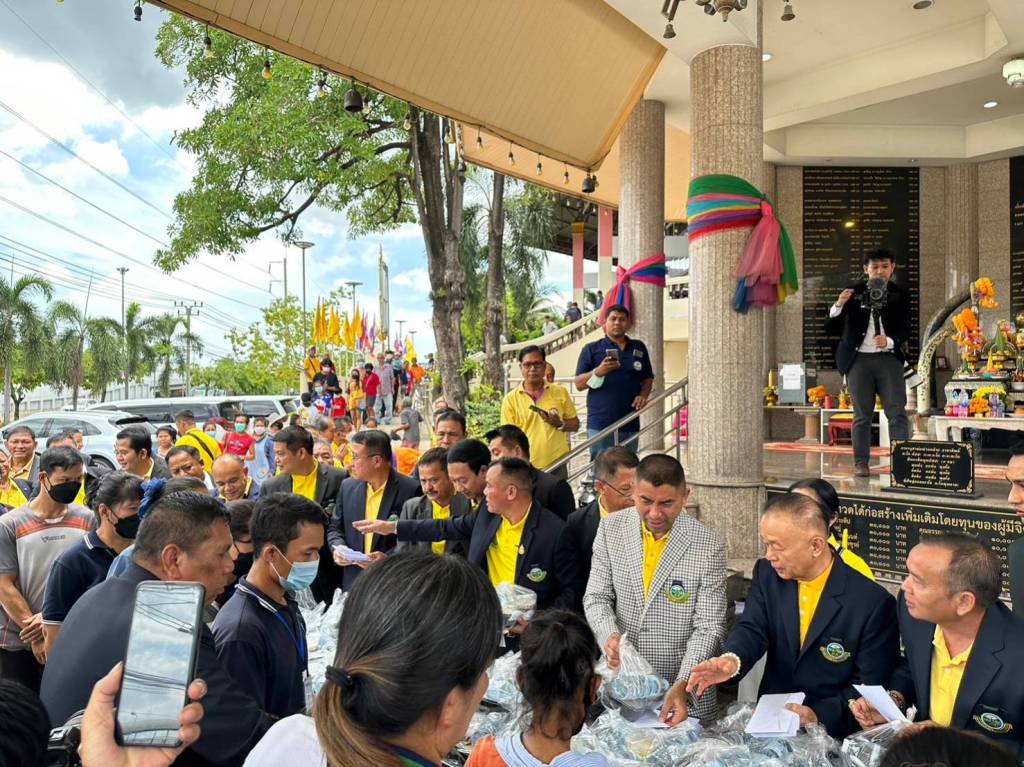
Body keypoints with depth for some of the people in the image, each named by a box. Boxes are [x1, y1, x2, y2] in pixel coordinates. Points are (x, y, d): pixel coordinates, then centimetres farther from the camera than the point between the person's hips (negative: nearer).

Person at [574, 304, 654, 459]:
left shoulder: (639, 348, 16)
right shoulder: (591, 349, 6)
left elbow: (648, 378, 20)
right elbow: (579, 384, 1)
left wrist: (643, 395, -2)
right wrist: (598, 372, -18)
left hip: (630, 424, 4)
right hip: (600, 424, -3)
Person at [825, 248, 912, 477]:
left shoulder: (900, 295, 6)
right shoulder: (853, 293, 3)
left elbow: (906, 330, 3)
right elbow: (831, 329, 0)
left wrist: (889, 340, -18)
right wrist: (838, 306, -18)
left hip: (889, 358, 1)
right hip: (859, 359, 0)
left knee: (897, 411, -5)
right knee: (862, 414, 4)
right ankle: (861, 462, 10)